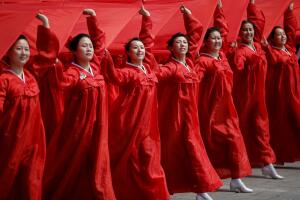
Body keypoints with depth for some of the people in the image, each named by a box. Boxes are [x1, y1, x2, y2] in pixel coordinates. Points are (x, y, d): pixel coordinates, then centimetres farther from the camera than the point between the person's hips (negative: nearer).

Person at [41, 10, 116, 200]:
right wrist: (56, 62, -47)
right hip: (78, 124, -6)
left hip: (96, 125, 6)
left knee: (96, 164, 9)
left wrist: (93, 19, 14)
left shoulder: (95, 65, 7)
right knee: (74, 164, 1)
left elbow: (100, 40, 19)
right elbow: (61, 83, -36)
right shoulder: (72, 71, -13)